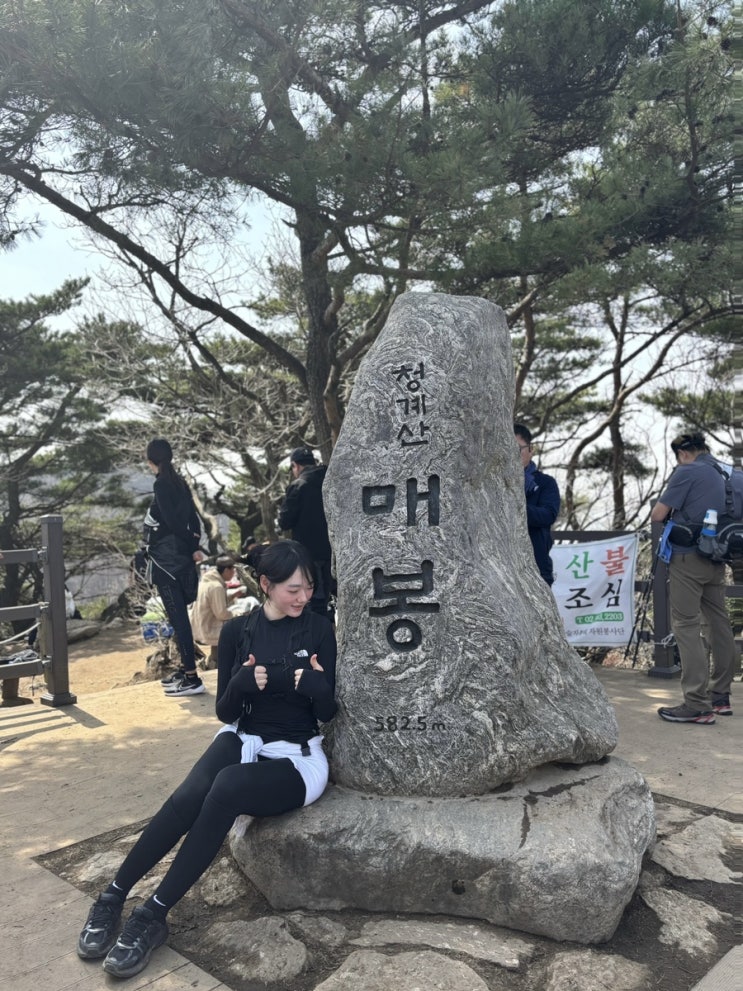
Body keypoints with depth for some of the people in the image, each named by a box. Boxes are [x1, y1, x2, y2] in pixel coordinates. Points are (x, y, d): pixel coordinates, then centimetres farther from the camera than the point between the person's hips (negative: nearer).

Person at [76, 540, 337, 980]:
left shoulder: (319, 631, -5)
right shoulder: (237, 631, 0)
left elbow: (328, 712, -3)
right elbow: (225, 711, 2)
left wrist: (317, 687, -25)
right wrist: (241, 683, -20)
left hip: (296, 758, -2)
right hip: (242, 741, 2)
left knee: (226, 787, -32)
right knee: (191, 794, -30)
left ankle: (154, 916, -21)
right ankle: (113, 897, -14)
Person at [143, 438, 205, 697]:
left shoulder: (161, 484, -13)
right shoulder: (180, 482, 11)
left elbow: (173, 521, -18)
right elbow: (194, 520, 9)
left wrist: (193, 547, -6)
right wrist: (193, 546, 2)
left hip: (166, 559, -8)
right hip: (180, 557, 9)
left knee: (177, 617, -6)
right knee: (179, 615, 16)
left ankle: (192, 678, -4)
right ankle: (185, 669, 26)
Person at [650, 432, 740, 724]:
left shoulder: (687, 472, -9)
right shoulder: (733, 476, 13)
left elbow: (657, 516, -9)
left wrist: (675, 509, 11)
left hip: (688, 557, -8)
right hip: (717, 560, 8)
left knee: (687, 627, -6)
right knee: (719, 624, 13)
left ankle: (697, 705, -8)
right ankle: (720, 696, 22)